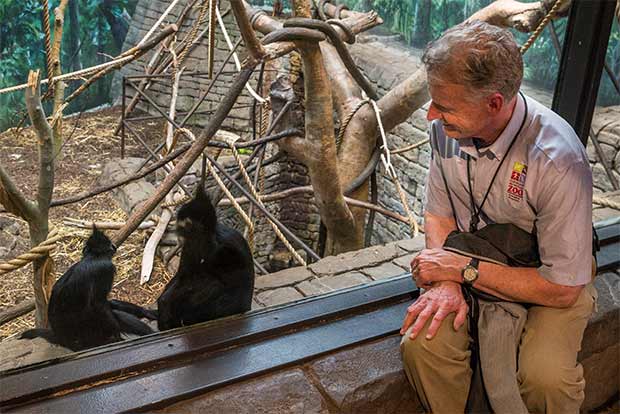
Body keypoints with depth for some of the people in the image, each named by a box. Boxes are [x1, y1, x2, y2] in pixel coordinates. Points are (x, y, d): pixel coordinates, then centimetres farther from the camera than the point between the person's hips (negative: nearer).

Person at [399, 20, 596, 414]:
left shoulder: (558, 161, -30)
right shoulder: (448, 126, -13)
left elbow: (562, 289, -22)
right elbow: (439, 215, 0)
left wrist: (463, 268, -21)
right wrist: (445, 282, -18)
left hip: (549, 285, -3)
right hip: (468, 269, 4)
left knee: (544, 377, -29)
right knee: (421, 343, -23)